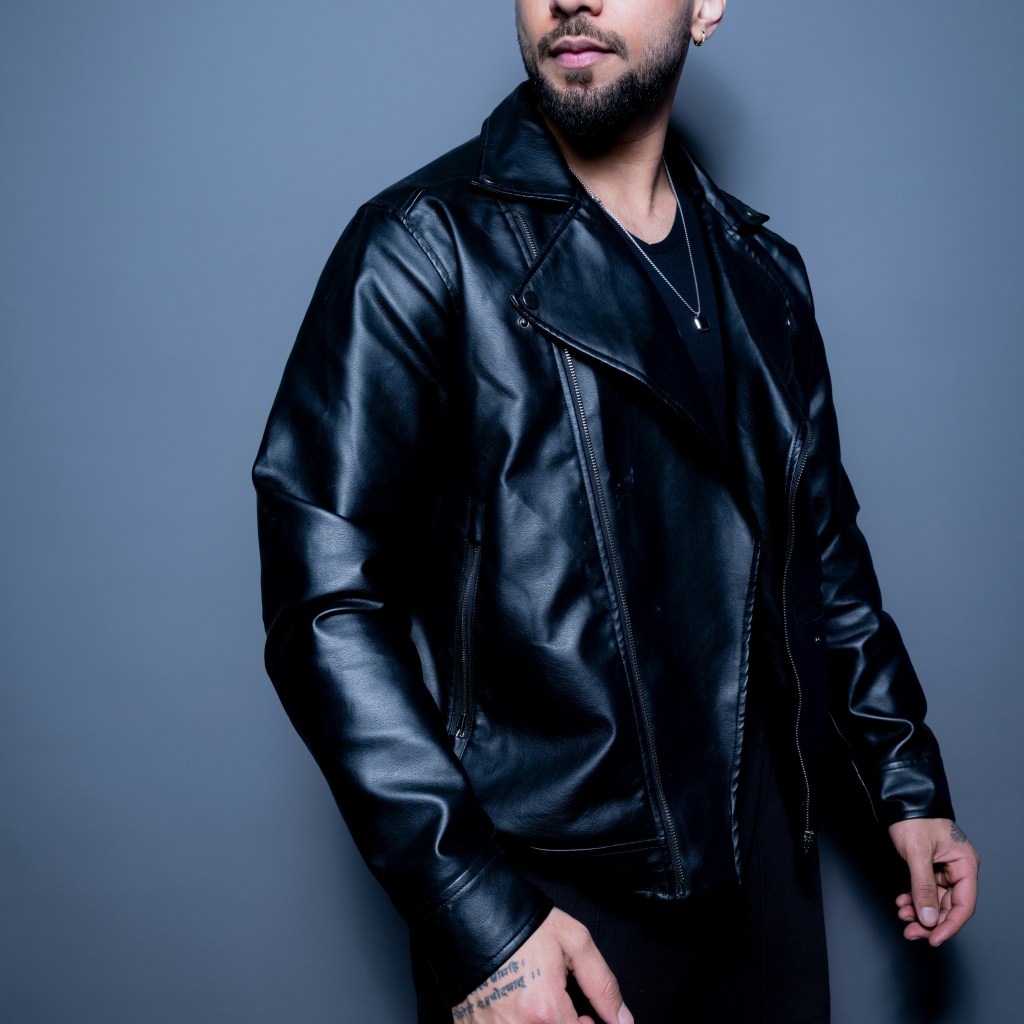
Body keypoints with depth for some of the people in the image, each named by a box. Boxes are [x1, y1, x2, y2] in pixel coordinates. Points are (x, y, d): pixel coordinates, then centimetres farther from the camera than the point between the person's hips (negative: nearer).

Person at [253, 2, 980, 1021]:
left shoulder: (764, 274, 8)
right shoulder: (424, 247, -10)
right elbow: (327, 600, -16)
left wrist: (909, 781, 13)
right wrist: (473, 912, -22)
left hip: (763, 859, 5)